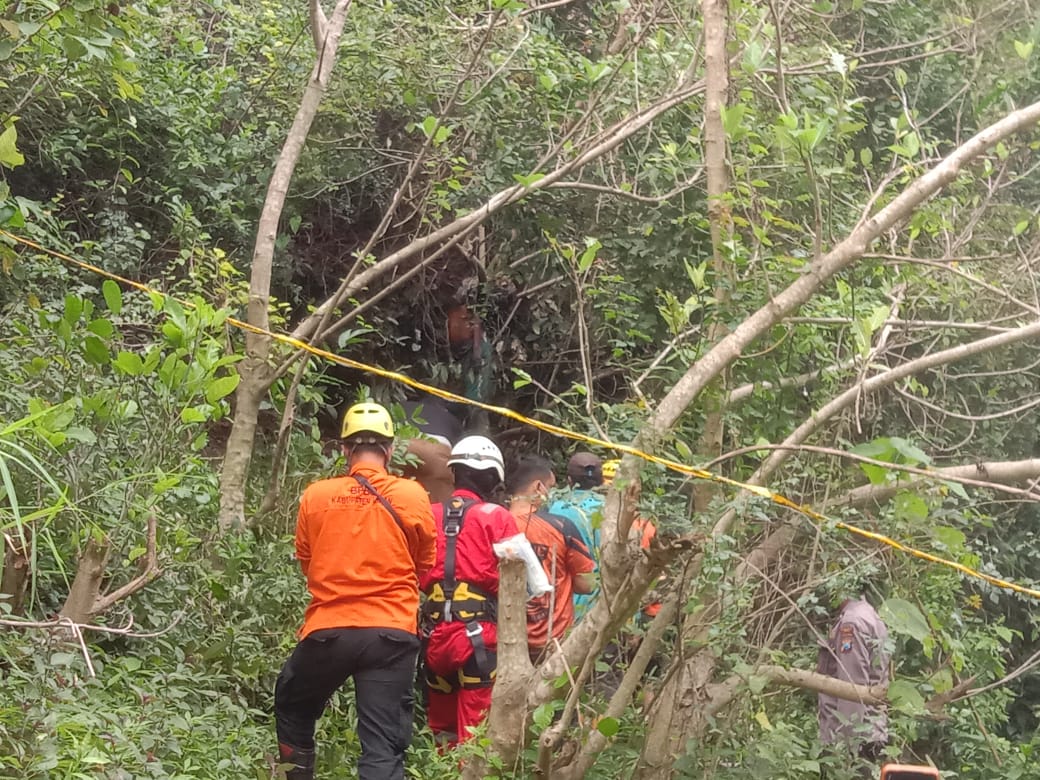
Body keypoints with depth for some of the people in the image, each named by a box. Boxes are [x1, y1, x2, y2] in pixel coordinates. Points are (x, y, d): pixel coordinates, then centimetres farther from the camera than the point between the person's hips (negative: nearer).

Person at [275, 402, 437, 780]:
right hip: (391, 633, -1)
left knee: (292, 710, 26)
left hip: (327, 631, 1)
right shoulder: (413, 497, -2)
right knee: (384, 746, -1)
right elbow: (425, 566, 13)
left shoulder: (315, 496, 0)